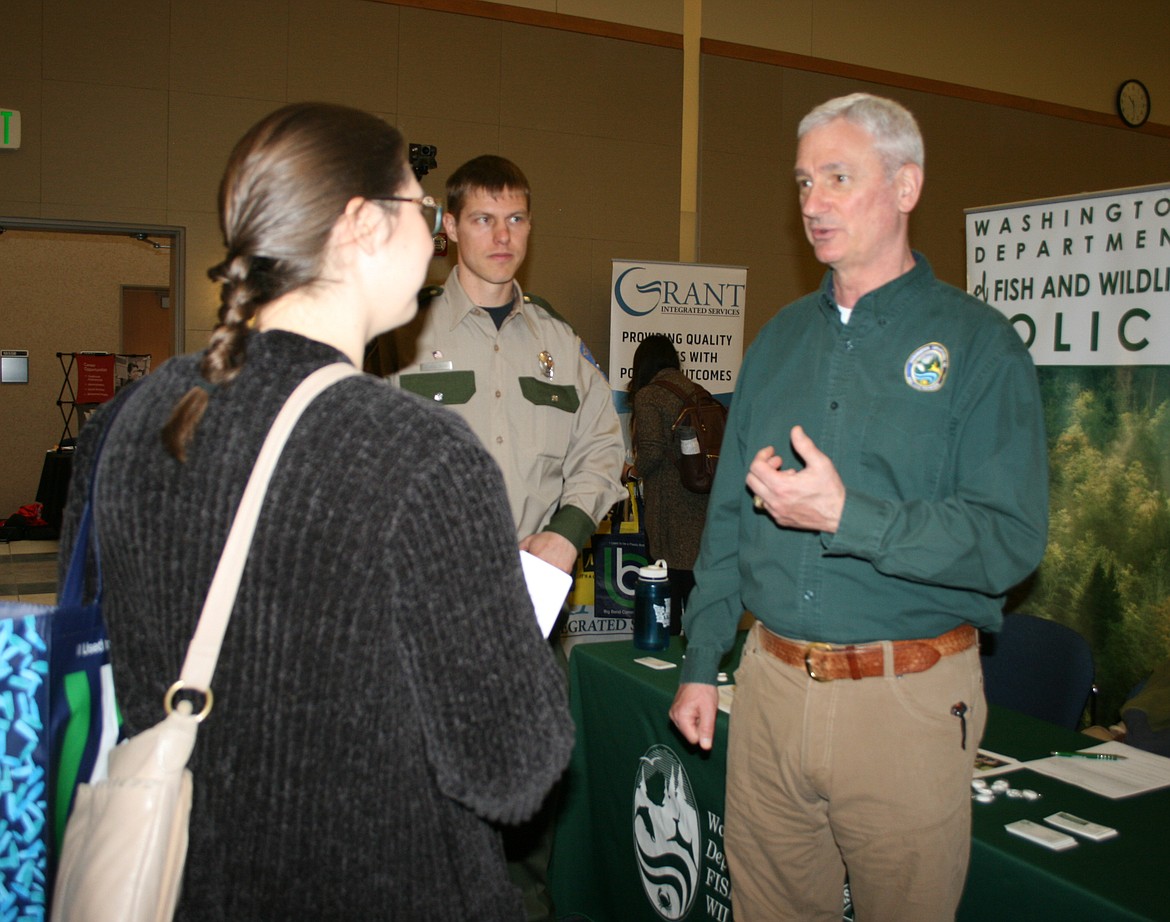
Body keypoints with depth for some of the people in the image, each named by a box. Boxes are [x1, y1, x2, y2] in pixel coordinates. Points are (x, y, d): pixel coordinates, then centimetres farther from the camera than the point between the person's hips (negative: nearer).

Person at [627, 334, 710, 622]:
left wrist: (635, 471, 2)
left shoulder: (648, 396, -8)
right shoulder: (698, 392, 9)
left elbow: (652, 451, -18)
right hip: (703, 501, 6)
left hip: (670, 505, -6)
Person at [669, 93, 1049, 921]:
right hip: (770, 684, 5)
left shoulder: (978, 342, -6)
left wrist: (846, 515, -24)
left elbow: (1012, 540, -14)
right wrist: (701, 664, 10)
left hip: (907, 696, -4)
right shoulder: (780, 338, 9)